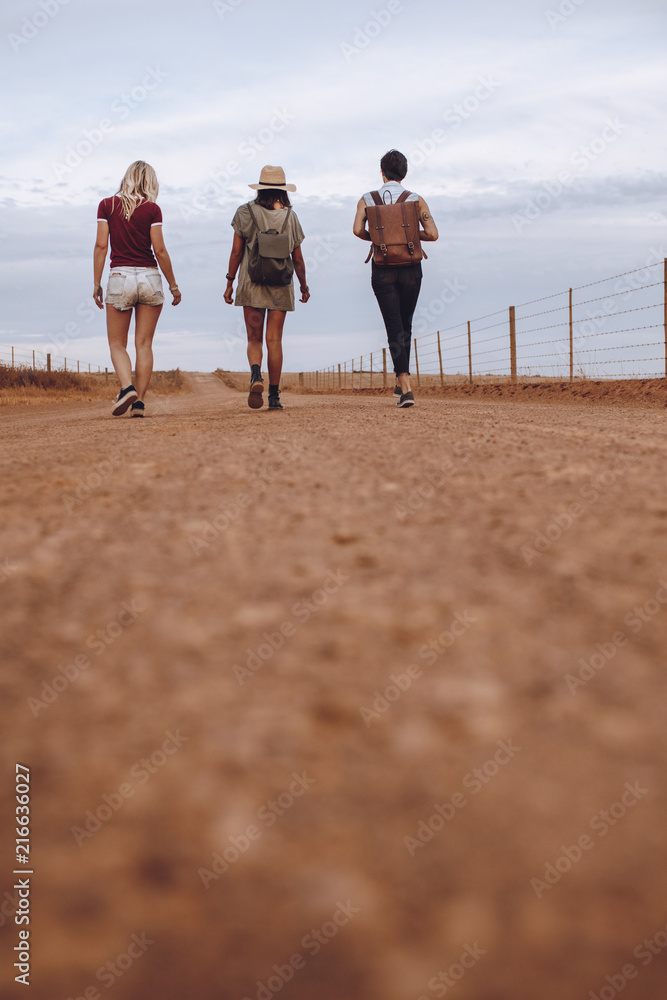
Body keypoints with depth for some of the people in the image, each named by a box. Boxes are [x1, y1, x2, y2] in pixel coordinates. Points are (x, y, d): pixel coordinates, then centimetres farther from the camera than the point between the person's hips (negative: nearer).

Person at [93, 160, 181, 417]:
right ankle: (139, 401, -1)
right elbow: (160, 250, -4)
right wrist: (173, 285, 4)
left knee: (117, 344, 7)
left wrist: (97, 283, 2)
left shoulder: (107, 205, 2)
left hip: (120, 277, 0)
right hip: (149, 278, 0)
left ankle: (127, 387, -18)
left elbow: (101, 246, -3)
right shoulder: (152, 209, -2)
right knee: (144, 344, 6)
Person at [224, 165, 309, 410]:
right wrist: (304, 286, 19)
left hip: (251, 285, -1)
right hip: (281, 287, 1)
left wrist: (230, 283, 7)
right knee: (274, 340, 4)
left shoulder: (245, 213, -1)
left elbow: (236, 252, -2)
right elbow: (298, 258, 5)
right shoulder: (290, 217, 1)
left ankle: (255, 374, -23)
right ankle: (274, 395, 3)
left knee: (254, 338, 6)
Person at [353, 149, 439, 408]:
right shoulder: (416, 200, 0)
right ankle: (400, 382, 26)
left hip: (383, 269, -1)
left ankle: (406, 387, -17)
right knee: (405, 325, 19)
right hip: (410, 268, 1)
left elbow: (358, 230, -13)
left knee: (394, 327, -2)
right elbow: (432, 234, -8)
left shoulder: (367, 199, 1)